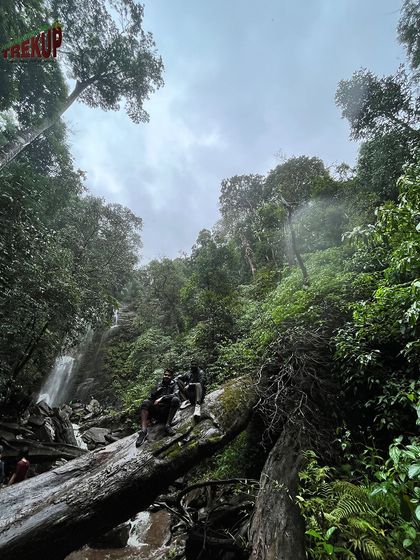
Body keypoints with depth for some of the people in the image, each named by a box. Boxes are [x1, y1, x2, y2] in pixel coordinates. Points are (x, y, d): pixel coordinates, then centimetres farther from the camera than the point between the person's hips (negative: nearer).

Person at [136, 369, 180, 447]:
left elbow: (175, 394, -11)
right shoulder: (158, 386, 20)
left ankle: (168, 425, -26)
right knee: (145, 402, -24)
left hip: (167, 411, -2)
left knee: (176, 399, -29)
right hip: (156, 409, 3)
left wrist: (162, 398, -19)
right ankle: (144, 430, -35)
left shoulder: (174, 385, 11)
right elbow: (151, 397, 15)